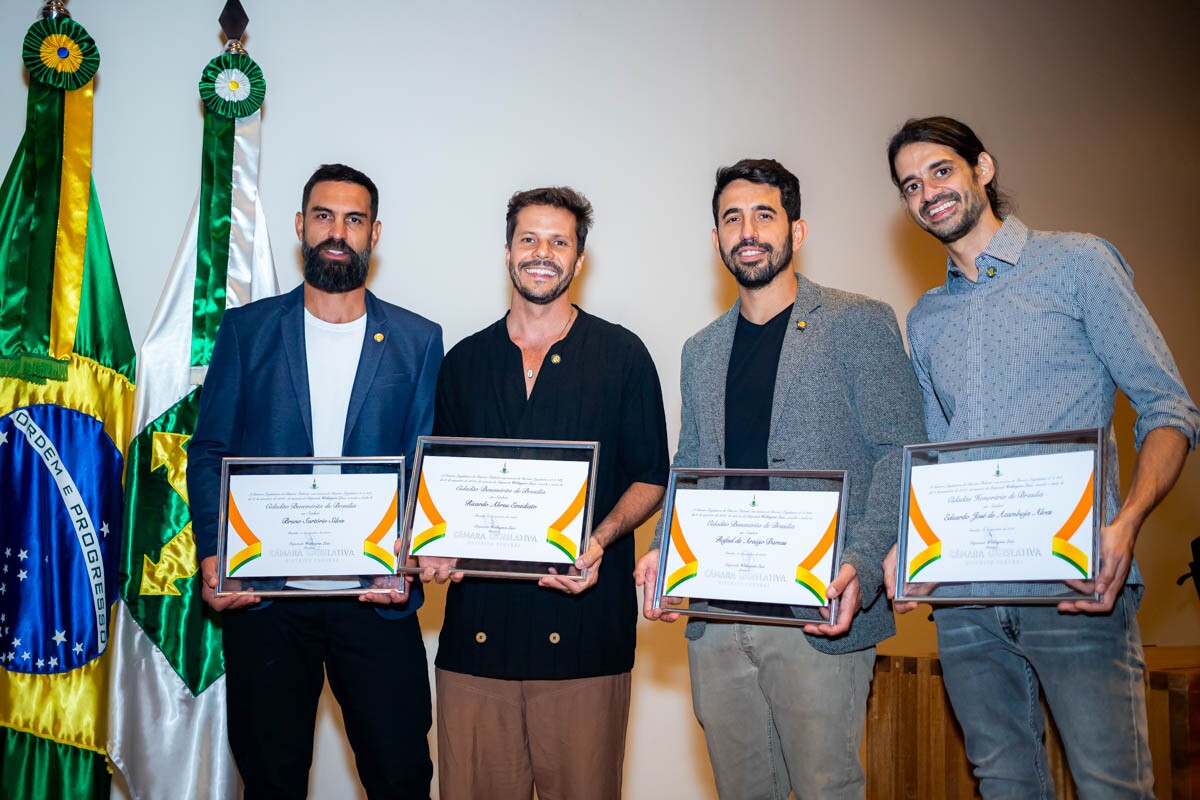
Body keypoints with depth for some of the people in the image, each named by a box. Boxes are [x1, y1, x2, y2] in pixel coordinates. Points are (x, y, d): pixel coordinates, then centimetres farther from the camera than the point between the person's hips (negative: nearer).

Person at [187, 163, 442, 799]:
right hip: (261, 593, 1)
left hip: (375, 596, 0)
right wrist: (212, 556, -10)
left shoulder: (417, 340, 5)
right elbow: (208, 453, 5)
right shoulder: (247, 329, 6)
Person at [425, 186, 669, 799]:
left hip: (584, 625, -2)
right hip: (477, 620, 3)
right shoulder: (464, 361, 14)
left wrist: (600, 540, -12)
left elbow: (650, 478, 6)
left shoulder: (622, 354, 5)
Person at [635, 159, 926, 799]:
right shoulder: (701, 351, 17)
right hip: (715, 616, 5)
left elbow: (900, 453, -5)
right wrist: (664, 551, 0)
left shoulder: (858, 324, 0)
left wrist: (861, 565, -19)